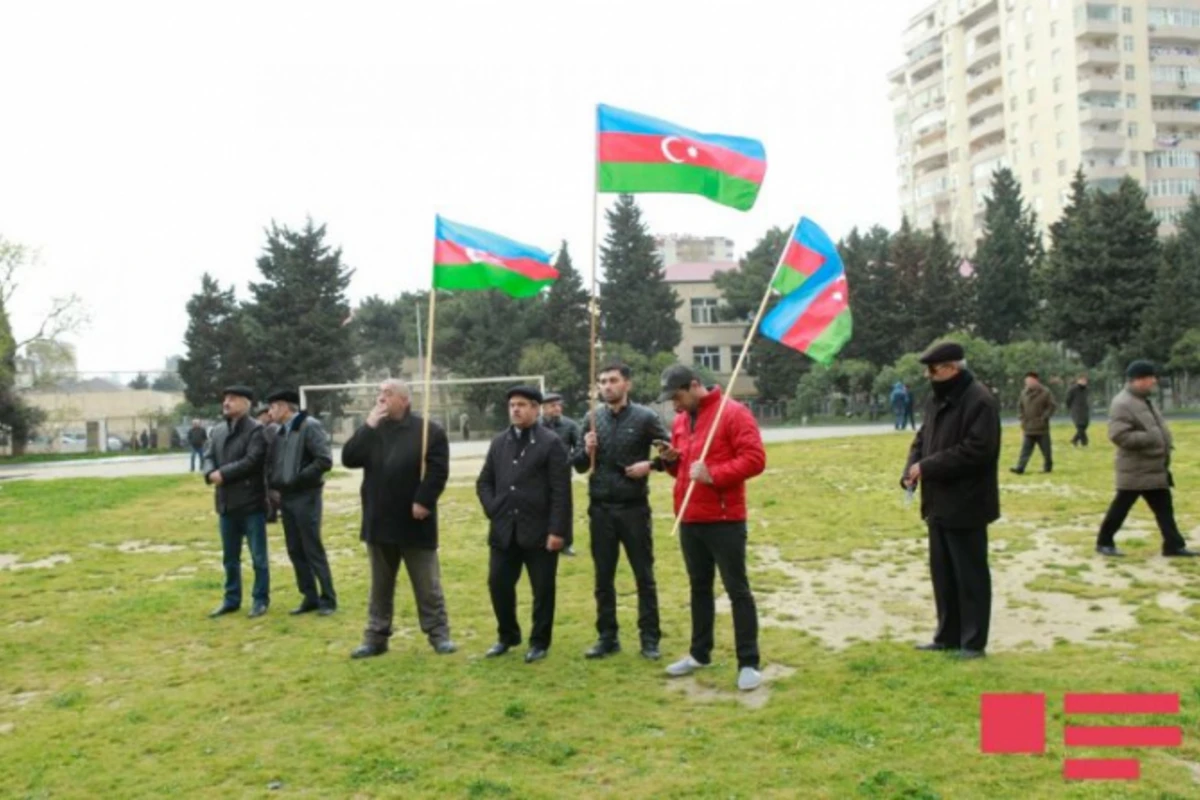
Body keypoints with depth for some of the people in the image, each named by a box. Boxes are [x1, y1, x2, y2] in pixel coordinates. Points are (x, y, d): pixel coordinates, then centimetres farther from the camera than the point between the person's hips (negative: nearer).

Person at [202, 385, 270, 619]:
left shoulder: (256, 430, -9)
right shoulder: (217, 430, 12)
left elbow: (251, 461, -18)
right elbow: (208, 456, 7)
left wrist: (223, 474, -16)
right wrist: (210, 474, -14)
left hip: (251, 502, -6)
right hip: (226, 502, 7)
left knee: (258, 556, 3)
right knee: (230, 557, 15)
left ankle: (261, 600, 14)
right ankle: (232, 599, 27)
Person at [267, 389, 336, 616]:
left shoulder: (309, 426, -12)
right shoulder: (279, 432, 10)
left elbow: (325, 460, -19)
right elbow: (275, 463, 19)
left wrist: (298, 478, -16)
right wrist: (273, 483, 3)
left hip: (305, 497, -7)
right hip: (286, 497, 8)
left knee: (313, 550, -2)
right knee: (295, 551, 10)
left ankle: (328, 599, 9)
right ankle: (310, 597, 19)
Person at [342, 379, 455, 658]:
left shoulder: (430, 431, -7)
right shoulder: (372, 431, 9)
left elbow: (438, 472, -12)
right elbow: (349, 459, -4)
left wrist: (423, 502, -18)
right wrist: (368, 426, -9)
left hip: (414, 522, -4)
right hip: (379, 522, 5)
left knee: (427, 585, 5)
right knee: (380, 585, 14)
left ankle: (439, 634, 15)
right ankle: (376, 637, 23)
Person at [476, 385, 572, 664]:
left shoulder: (551, 443, -5)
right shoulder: (499, 443, 12)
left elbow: (561, 491, -10)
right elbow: (484, 482, 17)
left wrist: (557, 530, -15)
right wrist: (493, 511, 2)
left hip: (539, 531, -5)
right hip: (504, 530, 5)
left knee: (543, 589, 4)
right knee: (498, 584, 8)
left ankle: (540, 642, 19)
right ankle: (507, 636, 28)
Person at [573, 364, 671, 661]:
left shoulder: (645, 417, -5)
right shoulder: (592, 419, 3)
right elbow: (579, 466, 8)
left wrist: (650, 465, -13)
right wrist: (587, 452, -12)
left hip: (634, 508, -3)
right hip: (601, 509, 3)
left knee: (644, 576, 6)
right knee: (603, 577, 11)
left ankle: (649, 638, 16)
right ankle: (607, 637, 22)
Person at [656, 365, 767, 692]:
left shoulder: (733, 413, -11)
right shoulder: (680, 421, 13)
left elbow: (754, 459, -18)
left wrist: (713, 474, -24)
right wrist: (671, 460, -1)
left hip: (724, 520, -7)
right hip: (689, 521, 7)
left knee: (737, 590, 0)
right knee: (699, 588, 17)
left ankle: (748, 664, 7)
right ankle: (700, 653, 30)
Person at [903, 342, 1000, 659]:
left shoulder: (979, 400, -16)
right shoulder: (936, 400, 13)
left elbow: (976, 450, -24)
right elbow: (922, 439, 18)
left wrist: (927, 467, -21)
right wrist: (910, 470, -2)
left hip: (965, 505, -9)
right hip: (939, 503, 9)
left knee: (970, 575, 1)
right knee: (942, 573, 15)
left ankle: (973, 642, 12)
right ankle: (948, 636, 26)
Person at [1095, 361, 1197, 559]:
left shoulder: (1144, 400, 13)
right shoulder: (1122, 404, -20)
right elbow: (1118, 435, -28)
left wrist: (1166, 443, 11)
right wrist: (1149, 438, -26)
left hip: (1156, 466, 10)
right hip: (1135, 469, -9)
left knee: (1164, 507, 11)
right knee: (1121, 506, 1)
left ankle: (1174, 545, 17)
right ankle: (1104, 542, 13)